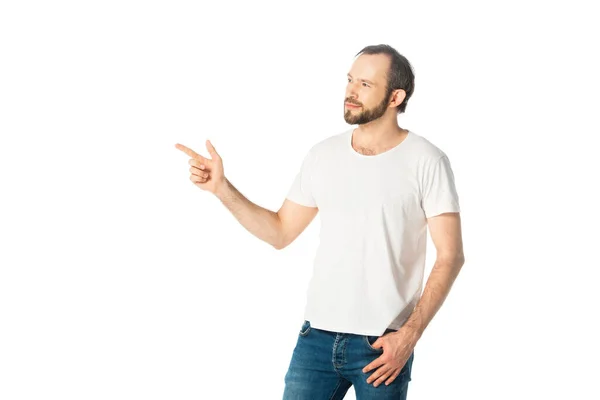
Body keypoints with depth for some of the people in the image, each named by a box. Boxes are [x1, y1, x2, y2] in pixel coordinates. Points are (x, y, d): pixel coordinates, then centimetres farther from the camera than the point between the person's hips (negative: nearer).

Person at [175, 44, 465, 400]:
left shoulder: (426, 161, -7)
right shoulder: (323, 155, 6)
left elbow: (450, 257, -8)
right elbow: (280, 233, 13)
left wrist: (410, 335, -14)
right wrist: (221, 187, 3)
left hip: (382, 345, -4)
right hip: (317, 336, 4)